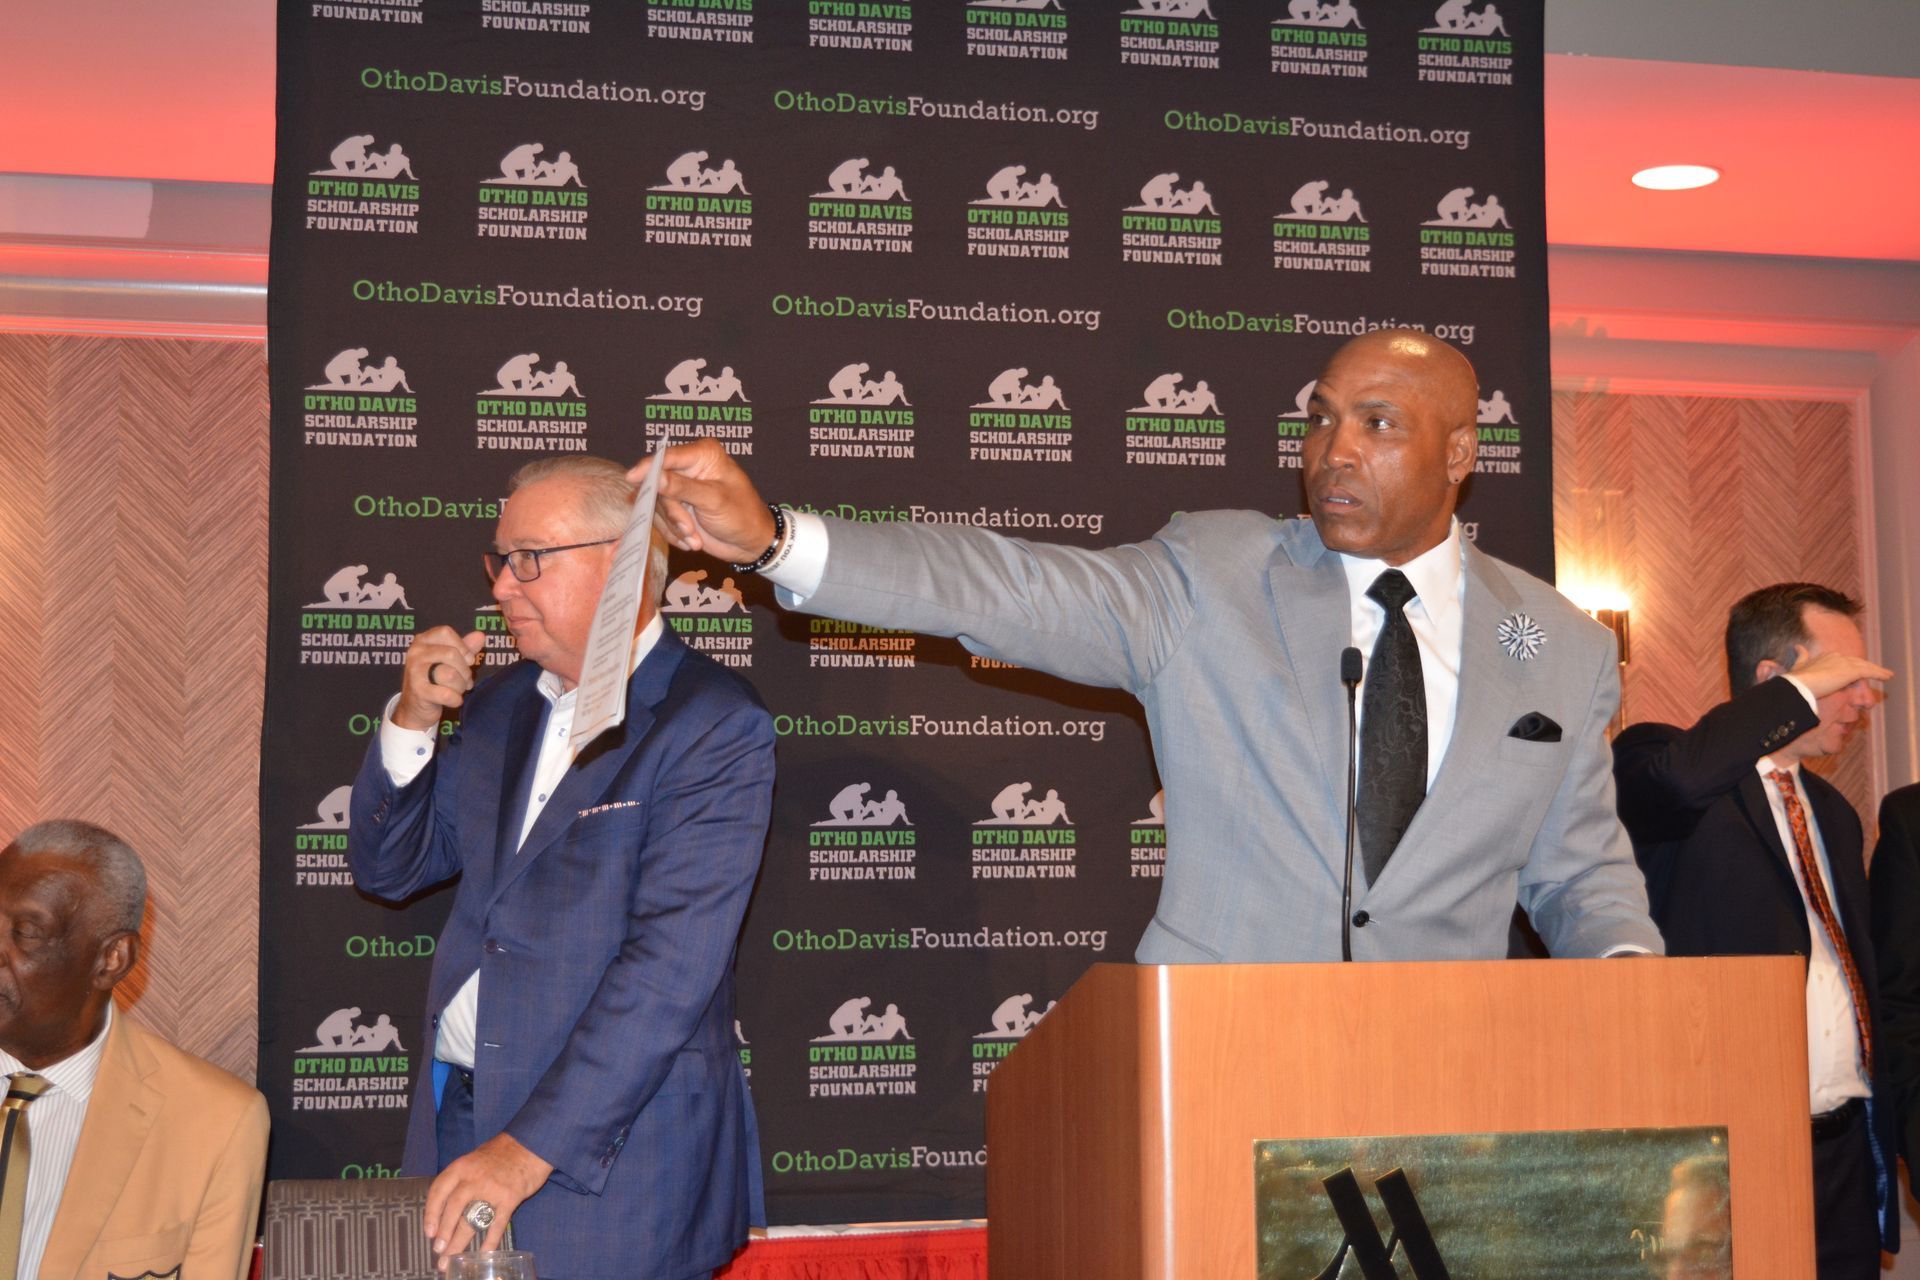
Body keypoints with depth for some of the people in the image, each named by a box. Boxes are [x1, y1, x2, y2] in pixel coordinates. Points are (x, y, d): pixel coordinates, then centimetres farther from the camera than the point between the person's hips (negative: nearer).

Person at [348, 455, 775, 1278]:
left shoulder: (715, 727, -14)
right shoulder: (500, 702, 9)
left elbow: (671, 966, -22)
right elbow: (388, 869, 13)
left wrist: (531, 1147, -24)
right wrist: (411, 722, -5)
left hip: (612, 1147, -6)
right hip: (457, 1113, 6)